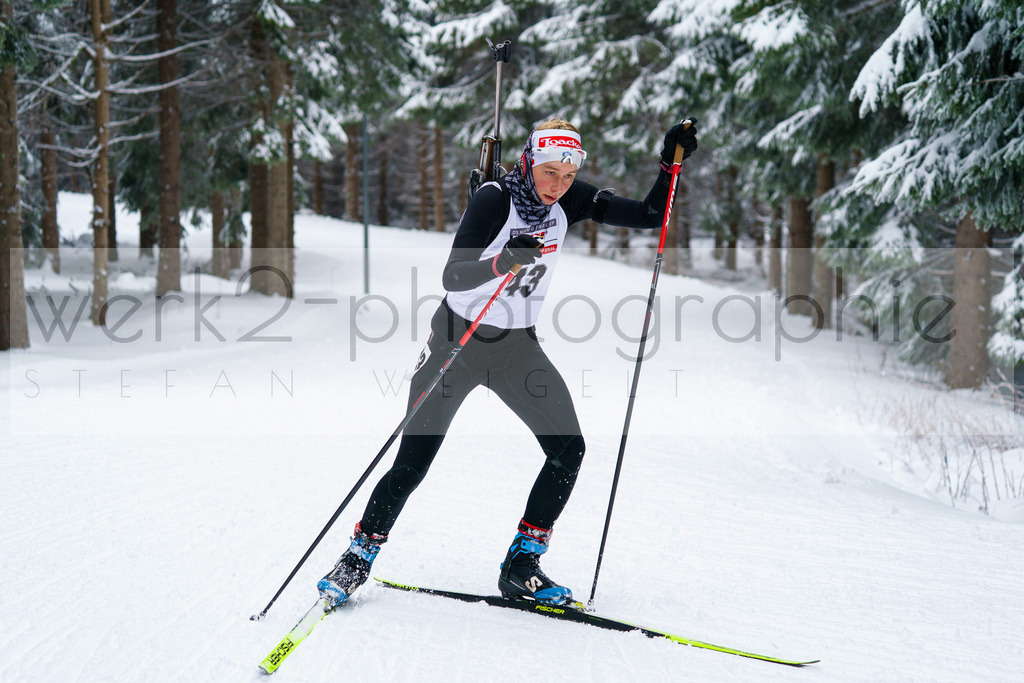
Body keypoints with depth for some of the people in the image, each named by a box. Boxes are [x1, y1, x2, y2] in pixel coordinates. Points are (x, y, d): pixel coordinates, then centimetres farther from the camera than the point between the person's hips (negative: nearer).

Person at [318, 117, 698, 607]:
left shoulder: (570, 200, -4)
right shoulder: (494, 199, -20)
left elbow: (649, 216, -1)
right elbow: (451, 278, -26)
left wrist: (671, 161, -14)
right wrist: (502, 262, -44)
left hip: (517, 346, 5)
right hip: (458, 340, -5)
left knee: (569, 448, -8)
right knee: (411, 465, -7)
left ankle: (521, 566, 3)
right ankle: (358, 558, 14)